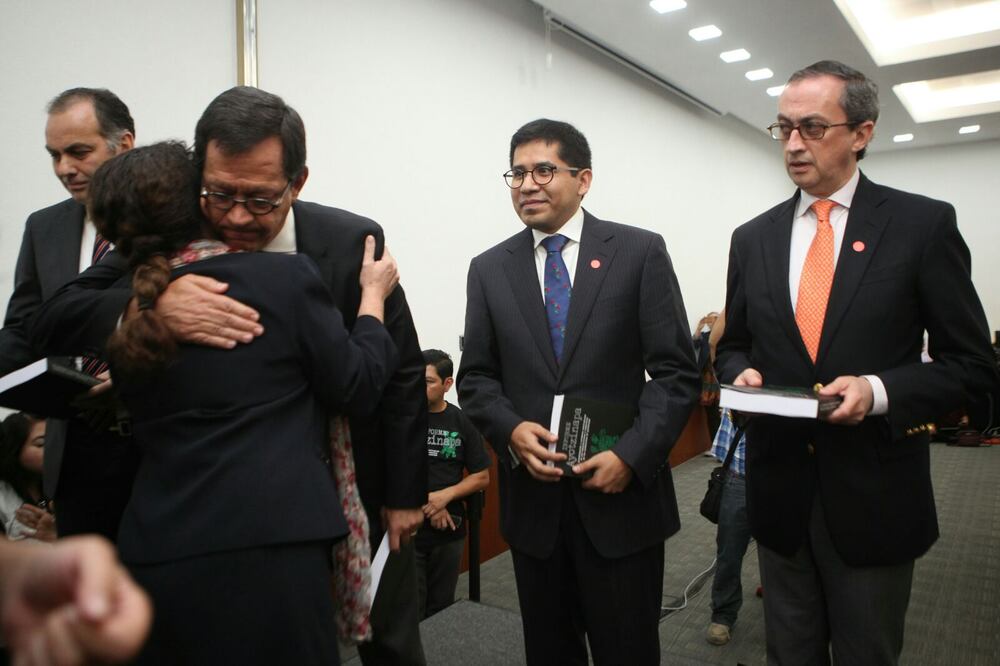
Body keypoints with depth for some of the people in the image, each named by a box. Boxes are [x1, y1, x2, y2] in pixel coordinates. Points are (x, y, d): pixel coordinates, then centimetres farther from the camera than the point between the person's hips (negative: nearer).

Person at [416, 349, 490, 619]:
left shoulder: (462, 422, 1)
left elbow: (482, 477, 4)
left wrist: (445, 495, -12)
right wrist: (424, 503, -12)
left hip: (449, 531, 2)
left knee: (441, 608, 14)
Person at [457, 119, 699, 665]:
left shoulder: (640, 252, -3)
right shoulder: (489, 269, 6)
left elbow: (676, 370, -5)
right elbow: (475, 377, 7)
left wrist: (632, 455, -15)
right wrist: (510, 429, -12)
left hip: (622, 495, -2)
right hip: (531, 495, 3)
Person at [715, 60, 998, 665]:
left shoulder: (924, 224, -6)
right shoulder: (753, 238, 4)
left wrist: (878, 390, -20)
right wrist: (742, 374, -10)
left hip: (874, 495, -2)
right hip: (780, 489, 3)